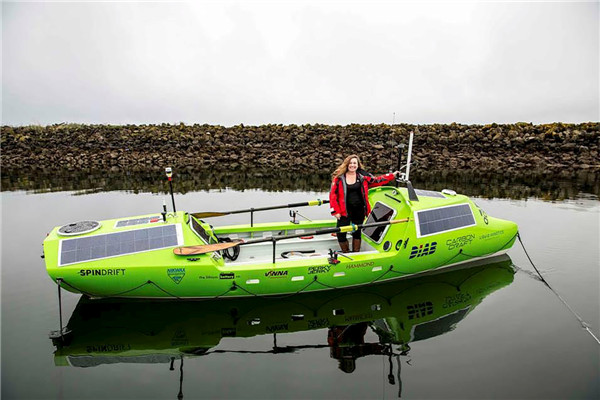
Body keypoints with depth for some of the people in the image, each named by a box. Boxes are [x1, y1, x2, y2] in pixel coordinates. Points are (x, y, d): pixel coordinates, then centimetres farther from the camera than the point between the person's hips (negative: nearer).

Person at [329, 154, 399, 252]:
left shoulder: (363, 175, 3)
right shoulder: (339, 177, -4)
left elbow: (377, 181, 12)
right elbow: (333, 194, -3)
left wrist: (392, 175, 10)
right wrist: (335, 211, -8)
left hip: (359, 210, 2)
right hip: (345, 210, -2)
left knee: (357, 232, 14)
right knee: (341, 234, -7)